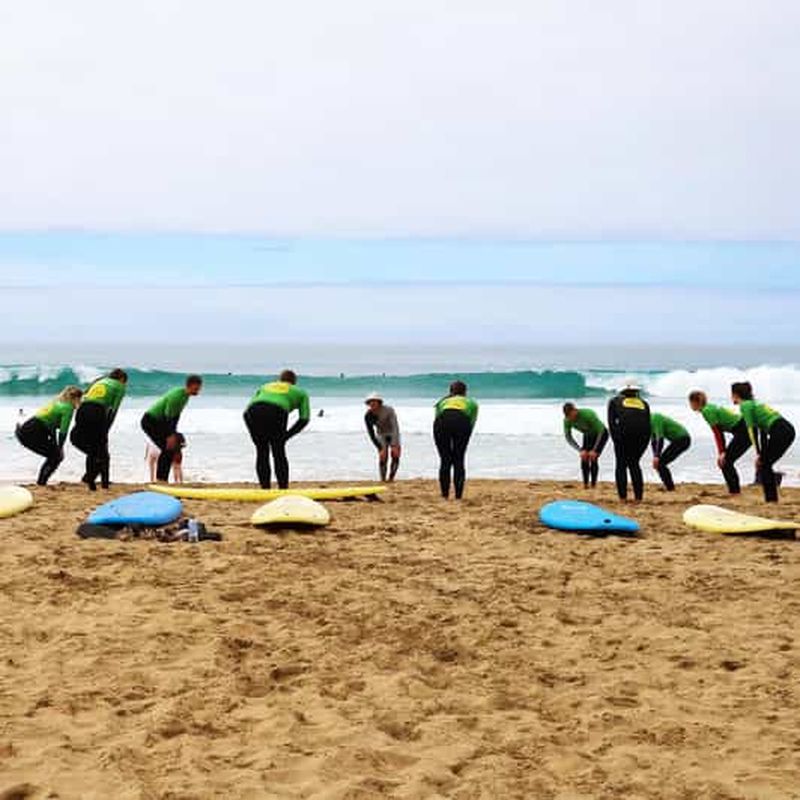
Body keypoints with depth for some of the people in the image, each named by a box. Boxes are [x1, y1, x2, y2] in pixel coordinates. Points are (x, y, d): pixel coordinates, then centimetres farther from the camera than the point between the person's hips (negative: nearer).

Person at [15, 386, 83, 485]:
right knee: (57, 456, 3)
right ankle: (41, 482, -2)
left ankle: (41, 481, 20)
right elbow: (63, 431, -9)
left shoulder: (57, 403, 23)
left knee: (54, 454, 20)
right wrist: (60, 448, 4)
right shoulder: (68, 407, -5)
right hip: (32, 433, -9)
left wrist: (56, 447, 21)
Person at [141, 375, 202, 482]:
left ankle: (162, 479, 9)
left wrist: (173, 433, 8)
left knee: (172, 449, 5)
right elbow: (167, 416, -26)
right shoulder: (177, 395, -26)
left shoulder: (185, 396, 4)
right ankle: (160, 479, -12)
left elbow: (176, 415, 11)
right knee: (168, 448, -15)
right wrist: (170, 435, -25)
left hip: (158, 421, 10)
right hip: (149, 421, -10)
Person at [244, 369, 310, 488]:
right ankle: (283, 489, 9)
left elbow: (247, 412, 25)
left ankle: (265, 489, 16)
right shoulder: (300, 393, 31)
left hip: (253, 412, 3)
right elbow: (304, 418, 16)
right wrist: (286, 435, 16)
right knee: (279, 453, 13)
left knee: (262, 452, 18)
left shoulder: (264, 387, 39)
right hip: (276, 412, -3)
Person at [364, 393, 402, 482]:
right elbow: (371, 434, -15)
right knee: (383, 457, -17)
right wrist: (380, 449, -20)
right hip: (381, 436, 1)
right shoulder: (368, 416, -21)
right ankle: (382, 480, -10)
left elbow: (395, 427, -31)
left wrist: (394, 446, -38)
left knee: (396, 456, -16)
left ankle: (391, 479, -7)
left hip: (393, 434, -1)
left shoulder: (388, 410, -29)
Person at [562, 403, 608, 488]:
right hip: (588, 435, 5)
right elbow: (568, 437, -15)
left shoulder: (588, 415, -39)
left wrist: (594, 450, -32)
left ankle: (593, 485, -11)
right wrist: (580, 450, -26)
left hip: (601, 434, -5)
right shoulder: (567, 420, -23)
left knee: (593, 459, -18)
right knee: (584, 459, -11)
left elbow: (601, 431, -31)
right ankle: (585, 484, -2)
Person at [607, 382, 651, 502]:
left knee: (621, 465, 12)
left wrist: (616, 440, 10)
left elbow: (611, 422, 12)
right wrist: (643, 445, 23)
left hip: (624, 432, -2)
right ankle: (638, 497, 12)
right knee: (634, 464, 17)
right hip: (643, 435, 2)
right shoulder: (643, 403, 30)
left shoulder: (614, 401, 25)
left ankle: (623, 497, 5)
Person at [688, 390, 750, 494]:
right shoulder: (710, 408, 15)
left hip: (743, 432, -9)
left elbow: (717, 434, -16)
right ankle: (735, 489, 15)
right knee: (726, 461, 12)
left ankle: (734, 490, -6)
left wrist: (721, 453, -16)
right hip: (745, 431, 9)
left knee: (725, 462, -6)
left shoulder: (706, 411, -13)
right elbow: (720, 433, 16)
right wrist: (723, 452, 14)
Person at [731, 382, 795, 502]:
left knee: (762, 464, 1)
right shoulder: (753, 403, 26)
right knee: (766, 464, 15)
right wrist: (763, 453, 30)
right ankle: (772, 498, 15)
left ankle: (771, 499, -2)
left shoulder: (745, 405, -1)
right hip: (788, 430, 8)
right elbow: (762, 429, 29)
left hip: (780, 431, -8)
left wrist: (758, 454, -11)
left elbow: (752, 430, -9)